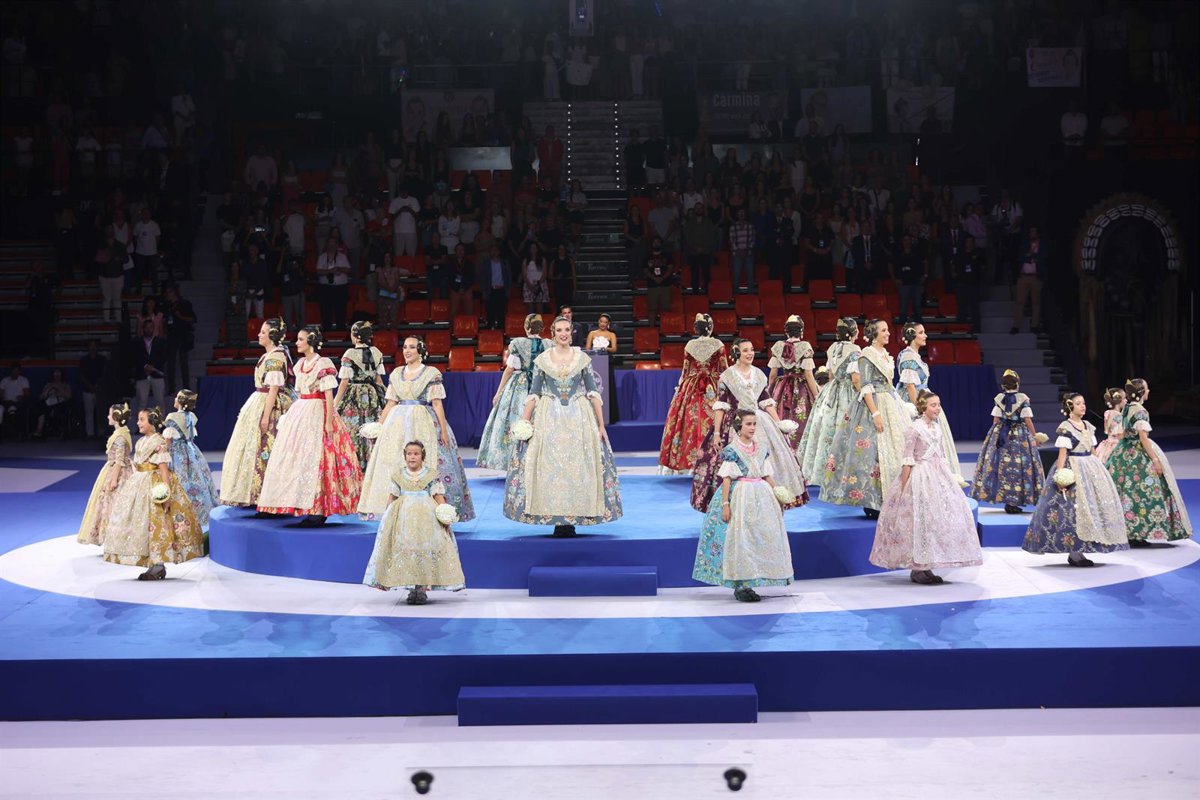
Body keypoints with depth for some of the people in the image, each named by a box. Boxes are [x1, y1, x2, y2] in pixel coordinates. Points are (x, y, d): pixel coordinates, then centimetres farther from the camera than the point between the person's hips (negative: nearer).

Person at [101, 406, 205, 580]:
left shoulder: (159, 442, -11)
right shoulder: (140, 442, 14)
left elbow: (164, 468, -16)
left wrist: (166, 491, -22)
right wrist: (129, 485, 19)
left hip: (154, 486, -9)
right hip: (139, 486, 9)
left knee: (155, 523, -7)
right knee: (139, 523, 7)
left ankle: (158, 567, -1)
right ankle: (154, 566, 13)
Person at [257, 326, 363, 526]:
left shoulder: (323, 364, -9)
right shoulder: (300, 364, 14)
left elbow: (329, 395, -12)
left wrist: (328, 421, -17)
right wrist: (293, 416, 19)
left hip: (317, 414, -8)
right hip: (299, 413, 8)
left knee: (315, 459, -9)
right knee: (297, 456, 5)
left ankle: (319, 511, -5)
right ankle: (308, 509, 9)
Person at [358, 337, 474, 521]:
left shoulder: (432, 373, -2)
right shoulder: (396, 374, 11)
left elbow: (437, 404, -5)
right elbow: (390, 403, 14)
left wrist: (444, 430, -10)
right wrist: (379, 425, 9)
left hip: (423, 423, -5)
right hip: (398, 423, 5)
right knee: (394, 465, 1)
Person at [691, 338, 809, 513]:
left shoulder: (759, 374, 10)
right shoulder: (726, 377, -3)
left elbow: (767, 402, 13)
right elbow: (720, 406, -5)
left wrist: (779, 424, 7)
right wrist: (716, 433, -9)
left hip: (761, 423, 5)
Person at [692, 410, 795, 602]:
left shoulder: (762, 449, 9)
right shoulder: (732, 450, -7)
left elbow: (768, 476, 13)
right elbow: (727, 478, -9)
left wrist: (777, 499, 11)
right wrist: (725, 504, -14)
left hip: (761, 497, 6)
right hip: (739, 497, -6)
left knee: (760, 538, 4)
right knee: (739, 540, -5)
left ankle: (748, 584, 12)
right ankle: (739, 586, 2)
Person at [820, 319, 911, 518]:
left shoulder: (885, 354, 15)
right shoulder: (866, 356, -11)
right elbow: (866, 387, -16)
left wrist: (899, 408, 18)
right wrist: (875, 413, -22)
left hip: (891, 405, 9)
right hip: (874, 405, -9)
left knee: (895, 448, 7)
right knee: (875, 451, -9)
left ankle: (887, 500, 13)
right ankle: (872, 504, -5)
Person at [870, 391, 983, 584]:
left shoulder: (937, 427, 10)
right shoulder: (915, 428, -11)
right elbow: (907, 459, -12)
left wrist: (948, 477, 16)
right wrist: (904, 487, -15)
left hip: (938, 474, 8)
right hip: (920, 476, -8)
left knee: (940, 516, 6)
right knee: (921, 519, -6)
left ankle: (925, 568, 14)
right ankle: (917, 570, 2)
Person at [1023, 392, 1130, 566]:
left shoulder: (1089, 426, 13)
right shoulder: (1065, 428, -8)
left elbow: (1093, 451, 18)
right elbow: (1062, 454, -12)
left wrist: (1099, 470, 16)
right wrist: (1060, 475, -19)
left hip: (1090, 469, 8)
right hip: (1073, 470, -8)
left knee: (1092, 504, 5)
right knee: (1073, 508, -10)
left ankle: (1079, 551, 11)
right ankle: (1073, 553, -5)